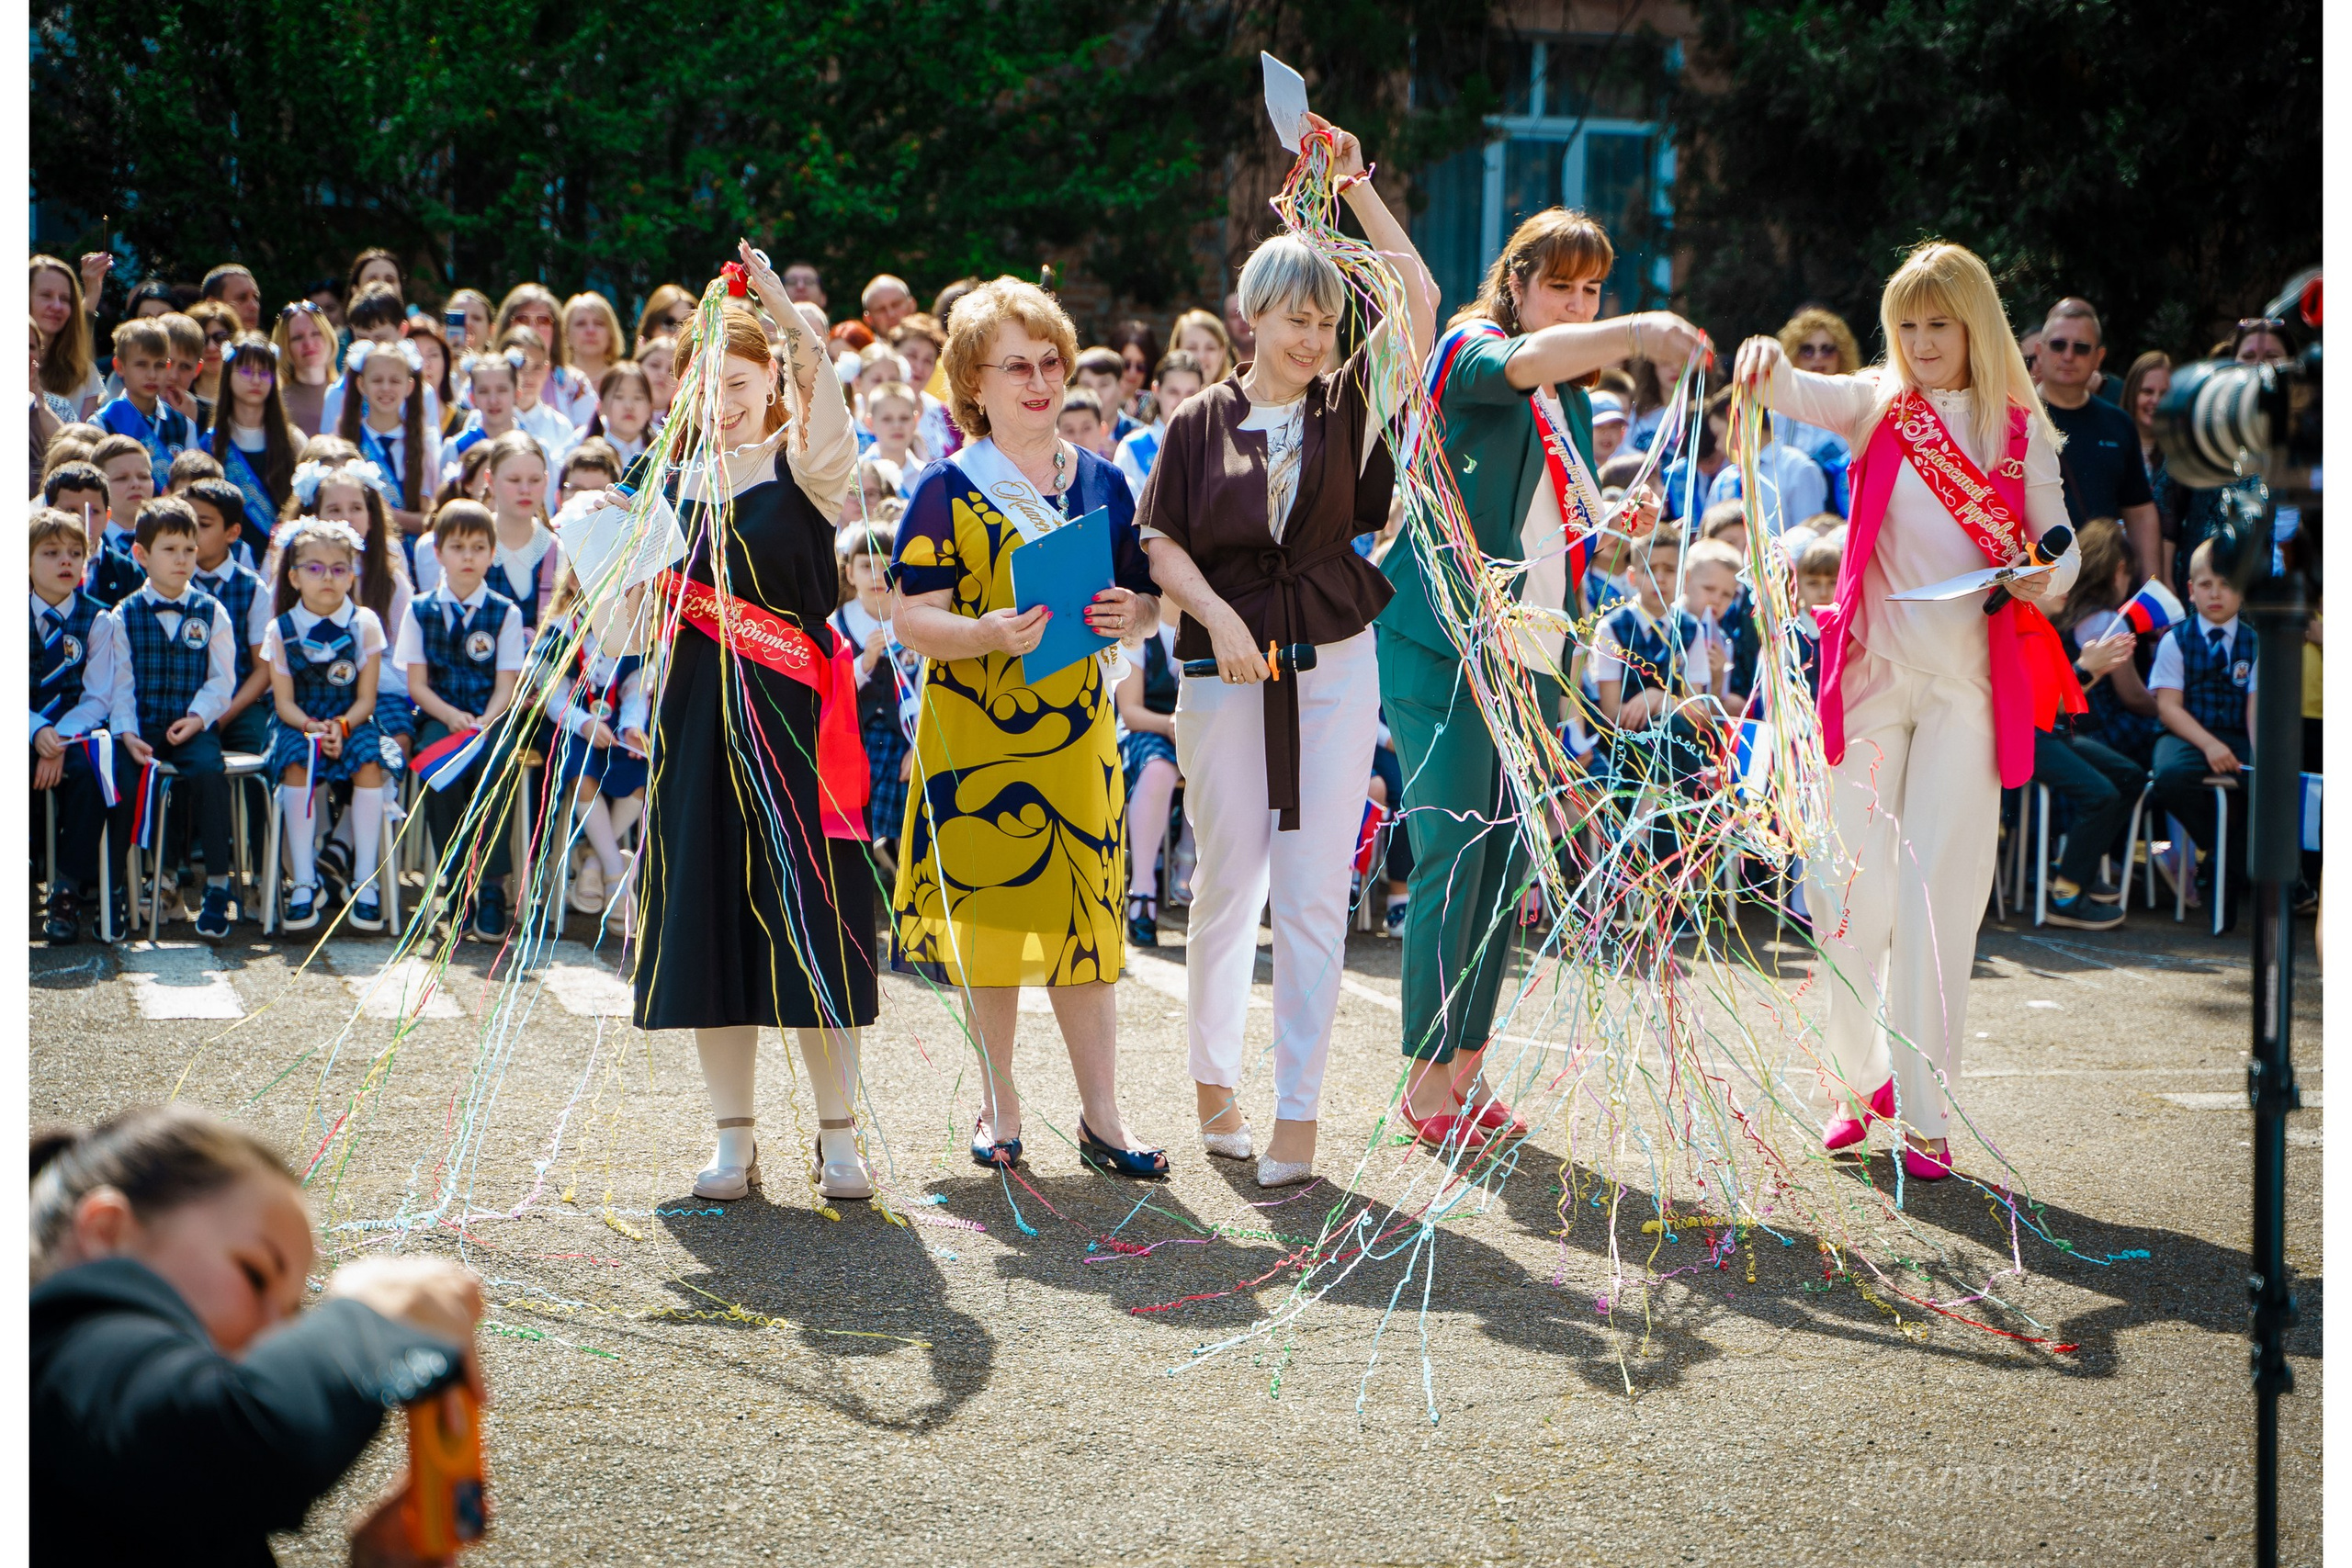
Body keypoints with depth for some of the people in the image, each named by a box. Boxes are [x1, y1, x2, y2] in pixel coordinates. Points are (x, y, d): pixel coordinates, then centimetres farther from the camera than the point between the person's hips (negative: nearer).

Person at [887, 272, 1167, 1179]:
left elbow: (1148, 604, 13)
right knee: (990, 912, 3)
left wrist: (1129, 616, -10)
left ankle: (1100, 1112, 7)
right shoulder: (949, 491, -3)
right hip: (975, 730, -3)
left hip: (1075, 728, 3)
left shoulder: (1101, 482, 9)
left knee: (1084, 913, 2)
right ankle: (999, 1105, 16)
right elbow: (910, 619, -9)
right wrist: (987, 635, -27)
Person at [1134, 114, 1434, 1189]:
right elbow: (1161, 541, 2)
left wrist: (1357, 185, -6)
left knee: (1314, 894, -4)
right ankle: (1212, 1076, 26)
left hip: (1335, 667, 0)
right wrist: (1219, 617, -14)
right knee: (1227, 883, 8)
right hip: (1225, 671, 0)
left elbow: (1420, 300, -4)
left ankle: (1297, 1111, -2)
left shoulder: (1347, 409, 4)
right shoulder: (1202, 424, 3)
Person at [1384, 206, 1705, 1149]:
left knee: (1506, 862, 8)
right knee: (1450, 858, -10)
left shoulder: (1574, 403, 18)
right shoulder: (1469, 352, -5)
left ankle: (1468, 1067, 15)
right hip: (1441, 645, -8)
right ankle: (1427, 1079, -4)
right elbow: (1523, 361, -30)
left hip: (1532, 657, 8)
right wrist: (1635, 333, -45)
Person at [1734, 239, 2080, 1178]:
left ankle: (1923, 1111, 1)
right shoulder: (1881, 406, 6)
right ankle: (1858, 1084, 19)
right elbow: (1800, 396, -12)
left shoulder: (2020, 430, 6)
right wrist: (1764, 362, -35)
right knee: (1850, 885, 0)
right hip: (1874, 668, 1)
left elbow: (2059, 541, 10)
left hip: (1970, 682, -1)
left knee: (1938, 892, -4)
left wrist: (2047, 579, -13)